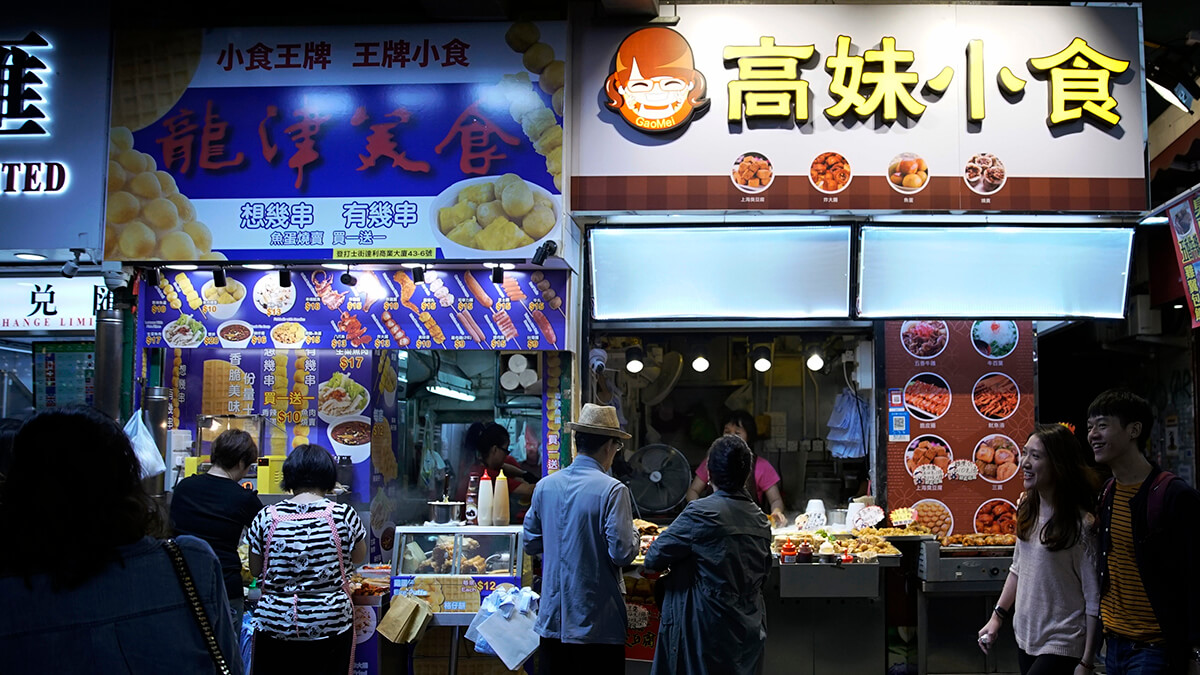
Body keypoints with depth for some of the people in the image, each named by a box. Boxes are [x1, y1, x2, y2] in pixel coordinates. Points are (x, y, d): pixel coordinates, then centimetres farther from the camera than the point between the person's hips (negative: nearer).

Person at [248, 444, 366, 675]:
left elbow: (255, 570, 5)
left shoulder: (266, 517, -6)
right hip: (331, 627, -1)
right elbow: (359, 557, 8)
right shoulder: (344, 515, -10)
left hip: (275, 625, 1)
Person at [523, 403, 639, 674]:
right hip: (596, 622, -5)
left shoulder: (545, 486, 1)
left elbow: (531, 544, 10)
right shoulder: (612, 490, -15)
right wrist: (633, 533, 4)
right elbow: (623, 553, -16)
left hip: (552, 618, 5)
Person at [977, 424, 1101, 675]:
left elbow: (1095, 599, -15)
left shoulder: (1081, 525, -18)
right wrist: (997, 616, 13)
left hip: (1062, 646, -7)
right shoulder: (1027, 510, 4)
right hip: (1025, 636, 7)